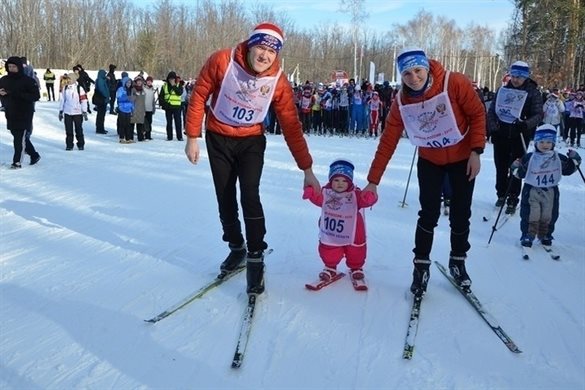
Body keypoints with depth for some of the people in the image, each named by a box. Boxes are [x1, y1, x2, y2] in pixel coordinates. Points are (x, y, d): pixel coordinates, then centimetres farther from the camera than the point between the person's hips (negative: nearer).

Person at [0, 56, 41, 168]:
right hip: (10, 114, 6)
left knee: (20, 138, -7)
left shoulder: (27, 81, -9)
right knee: (18, 136, 13)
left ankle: (17, 161, -1)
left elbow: (36, 96, -15)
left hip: (24, 114, -6)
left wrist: (18, 94, -24)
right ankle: (34, 155, 29)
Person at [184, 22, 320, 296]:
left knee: (250, 196, -19)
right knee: (225, 199, 8)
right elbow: (199, 96, -9)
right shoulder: (222, 61, -21)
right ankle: (236, 247, 31)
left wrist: (307, 169, -12)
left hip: (251, 141, -1)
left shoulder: (279, 82, -18)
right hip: (218, 139, 1)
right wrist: (192, 137, -8)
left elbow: (291, 126, -13)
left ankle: (256, 258, -5)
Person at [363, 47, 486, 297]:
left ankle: (458, 261, 28)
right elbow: (387, 142, -13)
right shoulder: (401, 102, -16)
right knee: (429, 214, -6)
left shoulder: (454, 83, -25)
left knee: (461, 215, 6)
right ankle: (421, 265, 11)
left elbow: (477, 113, -13)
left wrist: (476, 151, -18)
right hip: (430, 161, 1)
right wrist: (373, 181, -13)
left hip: (463, 159, -1)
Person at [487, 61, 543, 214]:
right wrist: (493, 127, -8)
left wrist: (526, 124, -29)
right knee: (501, 167, 11)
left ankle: (512, 200, 9)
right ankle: (501, 195, 27)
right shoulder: (502, 90, 6)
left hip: (519, 136, -3)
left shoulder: (533, 93, -3)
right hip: (500, 134, 3)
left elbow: (538, 115, -9)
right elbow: (492, 110, 7)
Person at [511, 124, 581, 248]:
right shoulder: (529, 158, -8)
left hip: (550, 192, 3)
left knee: (549, 216, 11)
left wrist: (574, 160, -5)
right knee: (530, 215, -1)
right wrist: (516, 169, -24)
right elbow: (522, 173, -3)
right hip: (532, 191, -2)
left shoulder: (559, 158, -1)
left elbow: (568, 170, 10)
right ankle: (527, 235, 10)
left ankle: (545, 236, 27)